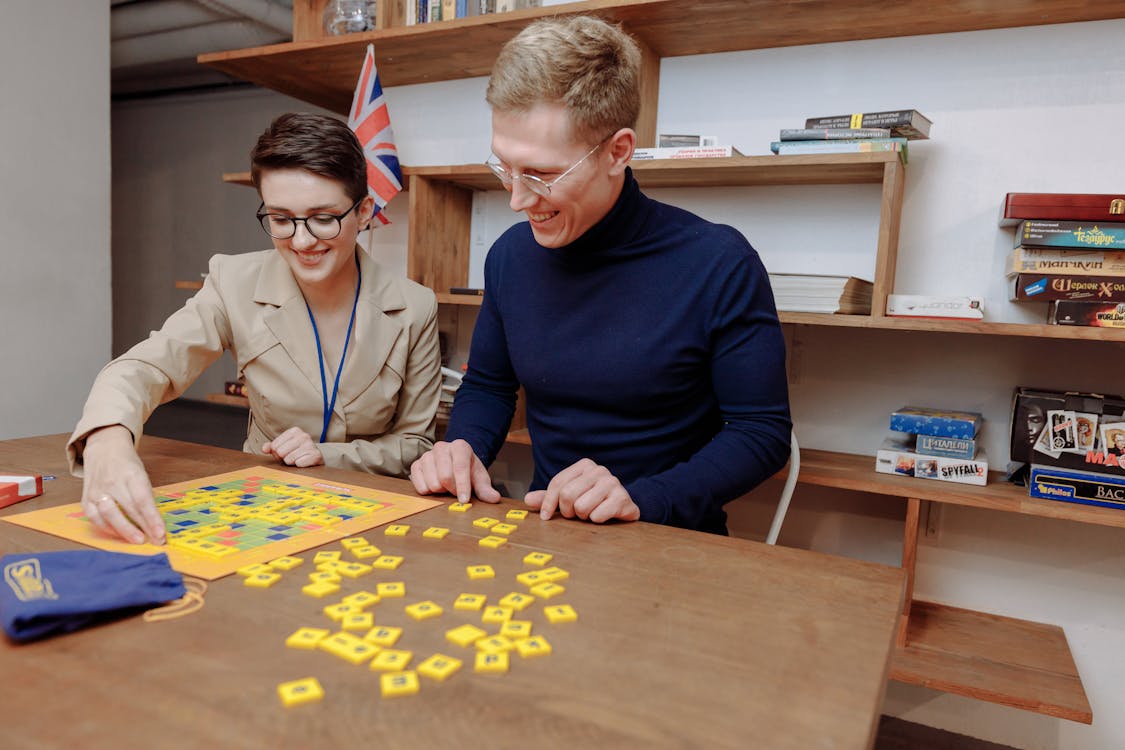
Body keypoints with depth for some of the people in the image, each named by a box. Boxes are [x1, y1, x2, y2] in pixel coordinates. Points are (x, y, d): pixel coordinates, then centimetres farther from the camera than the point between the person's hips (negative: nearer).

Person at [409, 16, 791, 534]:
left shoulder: (719, 266, -15)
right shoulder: (510, 256, 0)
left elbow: (762, 431, -10)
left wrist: (641, 499, -23)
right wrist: (463, 448, -8)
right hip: (545, 530, 3)